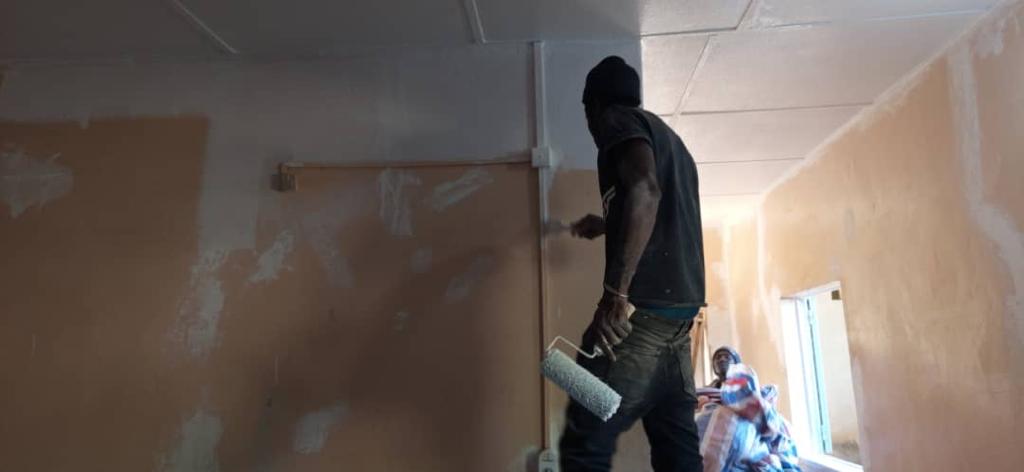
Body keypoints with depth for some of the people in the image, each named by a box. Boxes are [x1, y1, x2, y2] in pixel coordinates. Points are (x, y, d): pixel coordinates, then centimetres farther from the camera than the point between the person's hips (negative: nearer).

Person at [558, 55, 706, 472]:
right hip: (681, 304, 10)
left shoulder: (620, 121, -1)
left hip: (644, 305, -9)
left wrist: (615, 294, -26)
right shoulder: (668, 138, 26)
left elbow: (645, 191, -22)